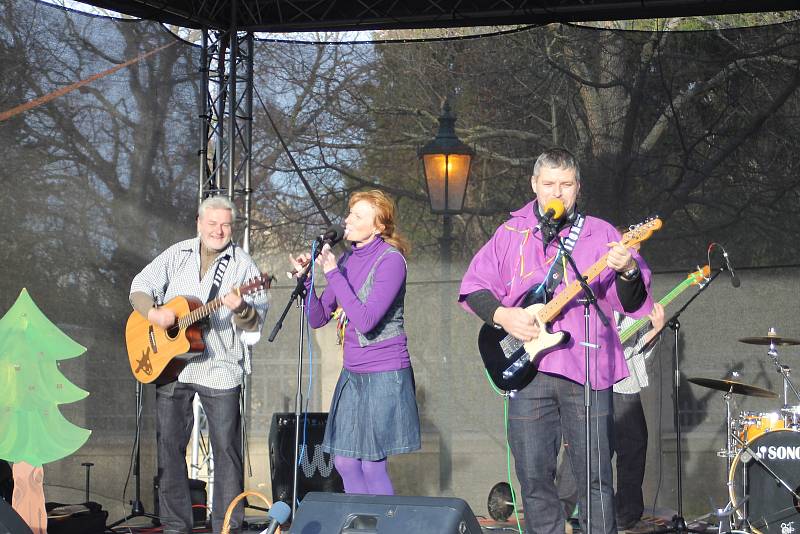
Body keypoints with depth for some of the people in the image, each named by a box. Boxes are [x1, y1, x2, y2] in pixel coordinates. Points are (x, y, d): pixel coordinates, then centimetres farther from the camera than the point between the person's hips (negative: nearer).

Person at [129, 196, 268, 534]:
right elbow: (140, 287, 7)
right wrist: (153, 312, -12)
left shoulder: (243, 265, 2)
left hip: (220, 368, -2)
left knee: (226, 447, -2)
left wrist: (241, 309, -25)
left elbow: (256, 322, -3)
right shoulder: (177, 255, 9)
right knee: (169, 443, 5)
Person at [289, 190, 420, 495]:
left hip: (384, 374, -8)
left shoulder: (390, 260, -13)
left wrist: (333, 274, -20)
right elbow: (318, 318, 11)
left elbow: (365, 321, -23)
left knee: (373, 467, -4)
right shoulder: (347, 259, 8)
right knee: (344, 463, 8)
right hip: (353, 372, 8)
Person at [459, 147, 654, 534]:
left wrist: (628, 272, -23)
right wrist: (502, 315, -6)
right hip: (527, 371, 2)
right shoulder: (511, 234, 11)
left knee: (595, 477, -1)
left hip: (587, 372, -2)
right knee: (534, 477, 5)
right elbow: (472, 287, 12)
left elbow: (632, 303, -1)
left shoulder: (600, 234, 5)